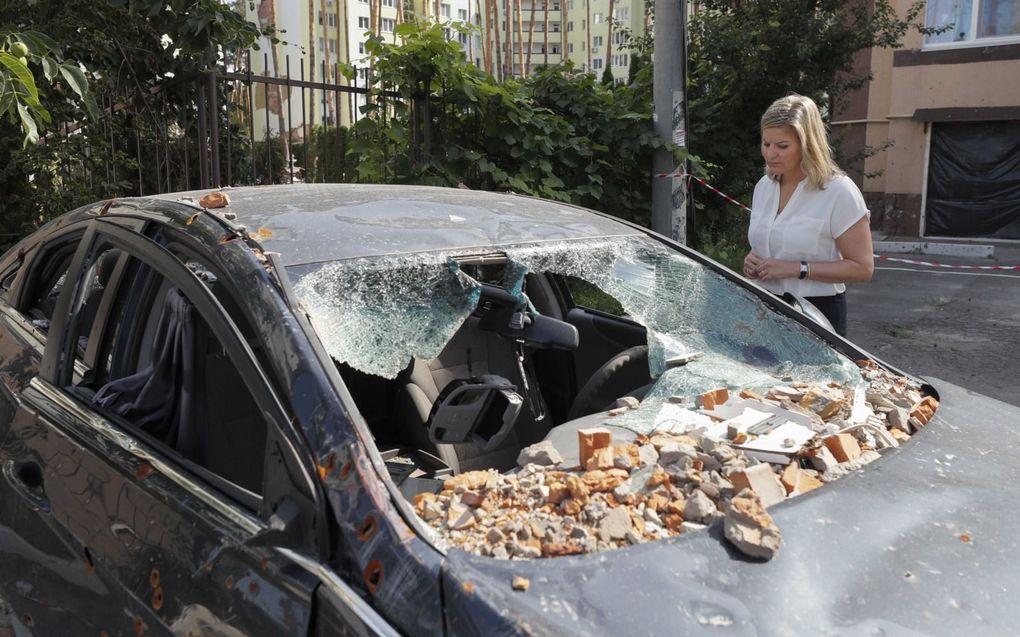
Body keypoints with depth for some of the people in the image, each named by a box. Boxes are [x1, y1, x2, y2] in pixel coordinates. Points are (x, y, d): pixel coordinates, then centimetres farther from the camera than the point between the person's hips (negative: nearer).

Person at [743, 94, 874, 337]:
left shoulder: (839, 191, -12)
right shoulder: (763, 186, 8)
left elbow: (862, 268, -13)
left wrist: (797, 269, -20)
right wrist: (753, 262, -1)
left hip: (817, 314, -5)